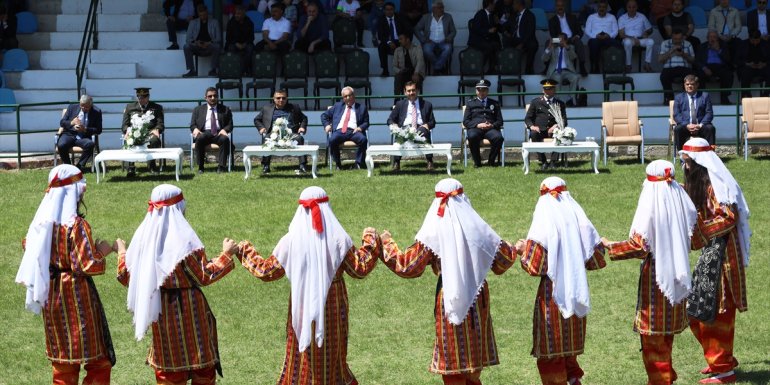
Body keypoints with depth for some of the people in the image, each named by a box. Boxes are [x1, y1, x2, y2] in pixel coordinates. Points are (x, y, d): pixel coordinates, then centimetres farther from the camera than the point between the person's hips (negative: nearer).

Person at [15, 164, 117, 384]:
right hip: (77, 296, -7)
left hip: (52, 297, 7)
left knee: (63, 362, 15)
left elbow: (28, 246, 16)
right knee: (99, 360, 3)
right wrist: (102, 251, -3)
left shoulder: (42, 222, 1)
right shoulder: (77, 225, -19)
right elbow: (88, 265, -20)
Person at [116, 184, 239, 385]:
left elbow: (127, 277, 6)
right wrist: (226, 254, -2)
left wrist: (121, 253, 23)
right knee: (202, 368, 6)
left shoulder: (144, 235, -1)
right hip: (189, 309, -5)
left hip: (161, 310, 5)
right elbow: (205, 276, -13)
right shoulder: (183, 238, -15)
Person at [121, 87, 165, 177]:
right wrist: (127, 130, -9)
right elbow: (124, 125, 16)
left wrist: (156, 130, -13)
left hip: (150, 133, 0)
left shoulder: (157, 108, 19)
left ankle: (152, 165, -19)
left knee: (154, 140, -38)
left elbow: (160, 124, 11)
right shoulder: (129, 107, 21)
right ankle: (131, 167, -31)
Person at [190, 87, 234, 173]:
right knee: (199, 139, -35)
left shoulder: (225, 109, 18)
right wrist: (195, 129, -11)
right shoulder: (198, 110, 20)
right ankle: (200, 167, -28)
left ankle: (221, 166, -32)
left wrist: (224, 130, -12)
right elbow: (192, 125, 15)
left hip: (219, 133, 0)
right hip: (204, 133, 0)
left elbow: (230, 125, 12)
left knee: (225, 139, -35)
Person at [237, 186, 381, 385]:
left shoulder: (291, 241, -8)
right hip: (333, 307, 0)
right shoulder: (338, 238, -9)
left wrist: (245, 251, 13)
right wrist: (370, 242, 10)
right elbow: (360, 268, -4)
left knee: (302, 357, 10)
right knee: (333, 356, 13)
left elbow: (266, 271, -2)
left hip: (303, 306, 0)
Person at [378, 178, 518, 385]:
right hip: (478, 300, 4)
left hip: (449, 300, -4)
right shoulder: (478, 227, 1)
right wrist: (514, 249, 32)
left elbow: (407, 267, -8)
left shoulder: (433, 233, -10)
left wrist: (387, 243, 6)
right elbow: (502, 262, 10)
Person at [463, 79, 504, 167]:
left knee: (498, 137, -34)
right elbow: (465, 121, 8)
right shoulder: (470, 103, 18)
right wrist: (478, 125, -10)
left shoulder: (495, 103, 22)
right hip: (475, 128, -1)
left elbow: (499, 121, 16)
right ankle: (477, 162, -17)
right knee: (472, 137, -38)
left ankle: (491, 161, -11)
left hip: (490, 129, 1)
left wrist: (492, 125, -8)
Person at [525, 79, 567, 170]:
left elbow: (564, 121, 8)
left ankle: (553, 161, -27)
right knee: (533, 134, -35)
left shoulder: (560, 104, 16)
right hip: (539, 130, 0)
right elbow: (527, 118, 11)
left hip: (553, 129, 0)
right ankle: (543, 162, -25)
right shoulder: (536, 102, 14)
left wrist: (556, 126, -14)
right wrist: (532, 126, -12)